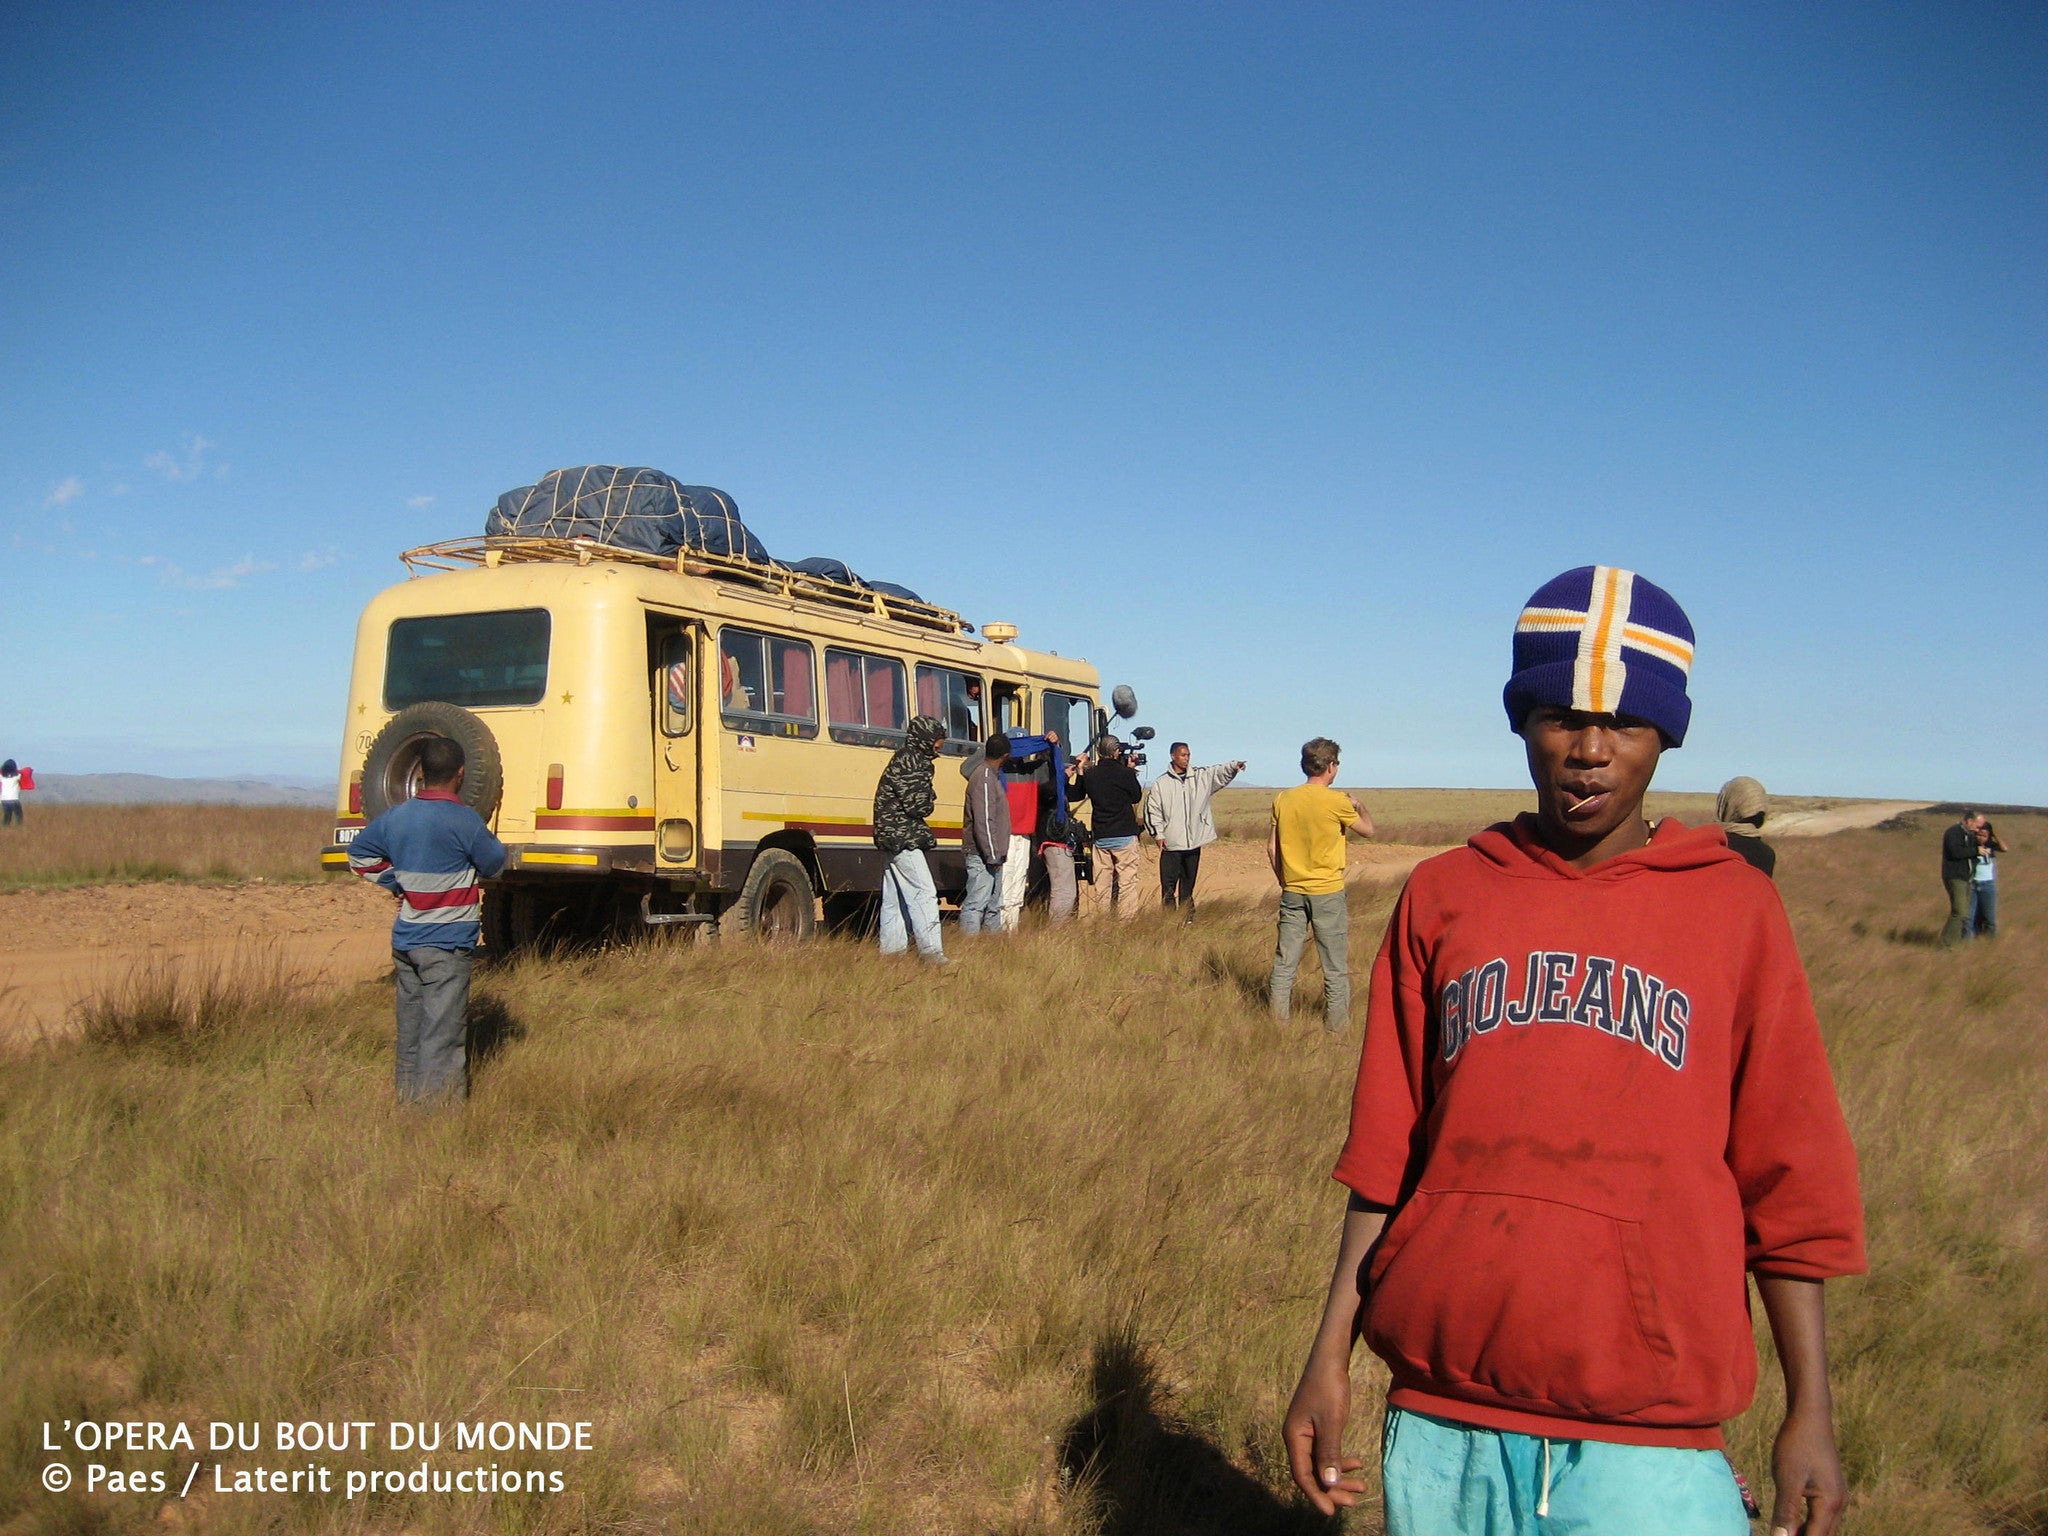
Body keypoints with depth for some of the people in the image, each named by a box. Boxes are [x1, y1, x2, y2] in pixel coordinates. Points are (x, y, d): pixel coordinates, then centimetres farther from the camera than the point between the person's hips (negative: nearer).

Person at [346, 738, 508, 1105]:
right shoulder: (463, 820, -15)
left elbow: (359, 854, 19)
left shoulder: (396, 816, 5)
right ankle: (437, 1103, -4)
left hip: (405, 940, 7)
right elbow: (495, 865, -4)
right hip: (446, 942, -7)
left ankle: (408, 1100, 24)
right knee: (442, 1035, -4)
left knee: (410, 1030, 16)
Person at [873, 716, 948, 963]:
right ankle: (932, 952, -15)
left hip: (891, 838, 11)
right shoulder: (910, 762, -14)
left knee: (894, 896, 12)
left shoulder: (906, 759, 17)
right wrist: (931, 796, 0)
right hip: (903, 838, -11)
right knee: (924, 893, -12)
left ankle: (891, 949, 16)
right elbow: (917, 805, -19)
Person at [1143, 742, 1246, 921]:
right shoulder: (1160, 784, -1)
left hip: (1194, 842, 3)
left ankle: (1187, 920, 21)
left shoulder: (1201, 777, 6)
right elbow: (1152, 810, 2)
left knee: (1188, 885, 13)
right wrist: (1159, 834, -4)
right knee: (1168, 885, -3)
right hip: (1171, 844, -3)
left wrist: (1234, 766, -29)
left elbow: (1220, 772, -9)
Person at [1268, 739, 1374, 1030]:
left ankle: (1278, 1022, 14)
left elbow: (1272, 848, 5)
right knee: (1336, 967, 7)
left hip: (1292, 893, 4)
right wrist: (1358, 806, 23)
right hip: (1328, 893, -4)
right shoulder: (1337, 801, -12)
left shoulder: (1283, 799, 1)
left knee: (1284, 963, 10)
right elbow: (1367, 830, 4)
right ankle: (1336, 1026, 12)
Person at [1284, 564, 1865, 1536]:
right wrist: (1331, 1354, 3)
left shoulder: (1734, 907, 0)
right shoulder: (1442, 895, 3)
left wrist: (1809, 1411, 0)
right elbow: (1386, 1152, 5)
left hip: (1646, 1435, -1)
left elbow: (1787, 1178, 2)